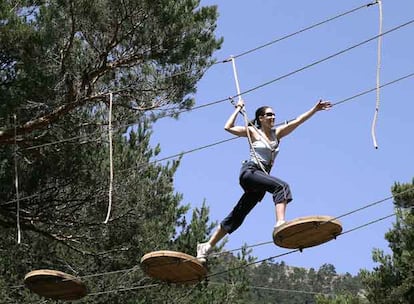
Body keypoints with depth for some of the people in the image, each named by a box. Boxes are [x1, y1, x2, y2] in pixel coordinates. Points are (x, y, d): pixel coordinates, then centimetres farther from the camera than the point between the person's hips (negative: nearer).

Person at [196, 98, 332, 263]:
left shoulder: (277, 133, 19)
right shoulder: (252, 132, 6)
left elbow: (297, 121, 12)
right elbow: (228, 127, -6)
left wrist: (315, 109, 5)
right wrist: (238, 109, 2)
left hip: (261, 176, 6)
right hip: (249, 171, -6)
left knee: (237, 217, 7)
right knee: (281, 186, -30)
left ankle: (207, 246, 13)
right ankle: (280, 223, -49)